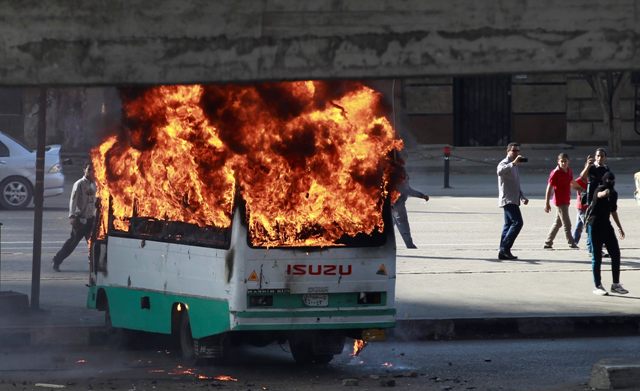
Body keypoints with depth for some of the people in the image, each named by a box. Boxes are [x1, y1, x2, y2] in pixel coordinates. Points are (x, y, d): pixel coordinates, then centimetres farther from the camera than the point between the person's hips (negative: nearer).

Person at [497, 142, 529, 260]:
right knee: (517, 222, -18)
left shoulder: (514, 166, 23)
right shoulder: (504, 164, -7)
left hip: (513, 200, 10)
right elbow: (500, 171, -33)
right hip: (508, 200, -10)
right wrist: (514, 163, -41)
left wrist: (523, 197, 21)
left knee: (509, 224, 8)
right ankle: (505, 248, -19)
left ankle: (503, 252, 9)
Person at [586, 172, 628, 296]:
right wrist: (604, 193, -64)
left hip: (606, 225, 7)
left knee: (616, 254, 5)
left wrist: (620, 227, 28)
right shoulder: (600, 189, -13)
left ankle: (616, 284, 15)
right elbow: (599, 195, -40)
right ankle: (597, 286, 7)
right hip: (595, 226, -7)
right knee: (597, 257, -1)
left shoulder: (613, 193, 10)